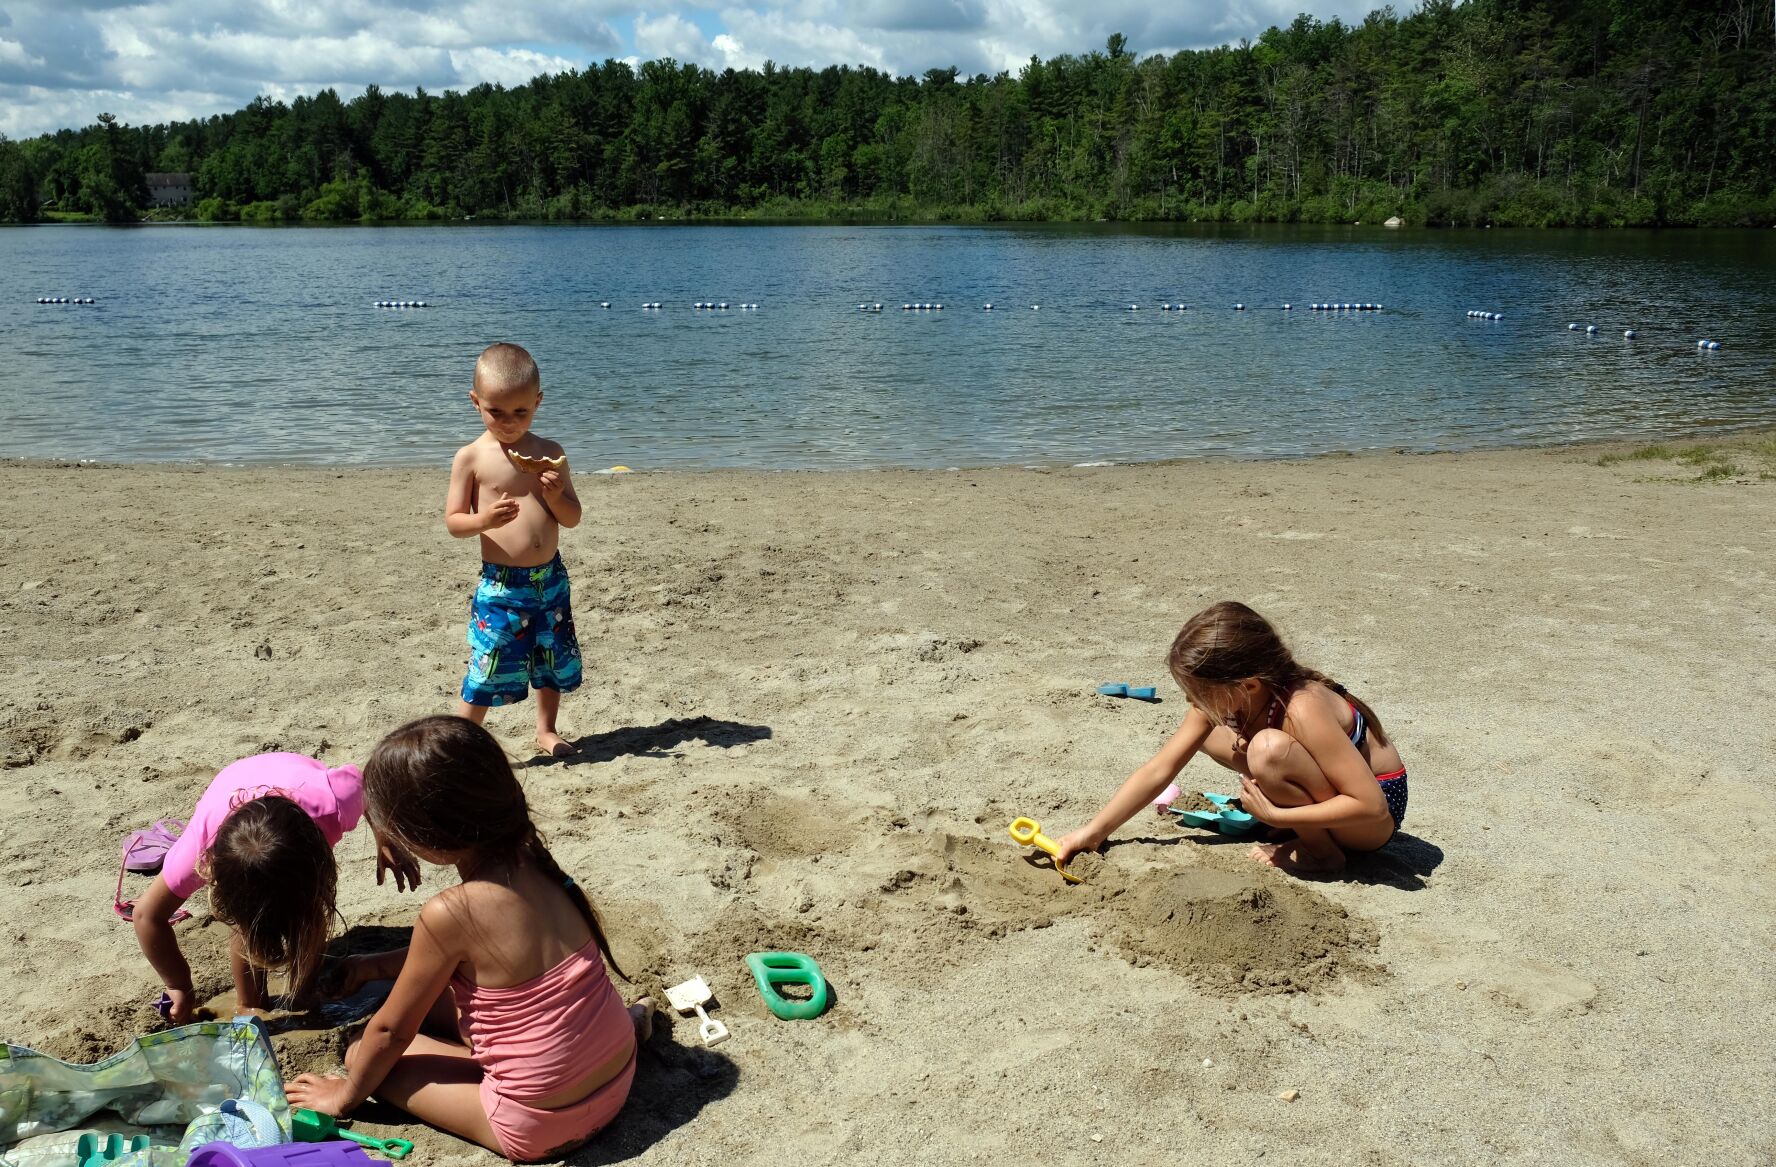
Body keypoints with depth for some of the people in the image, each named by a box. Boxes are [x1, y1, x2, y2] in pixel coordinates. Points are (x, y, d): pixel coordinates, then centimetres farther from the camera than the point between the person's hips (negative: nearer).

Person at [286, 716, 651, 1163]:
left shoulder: (450, 911, -23)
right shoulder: (532, 867, -3)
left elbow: (390, 1031, -6)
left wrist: (346, 1095, 12)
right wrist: (377, 966, 25)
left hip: (541, 1125, -7)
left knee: (363, 1052, 8)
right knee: (431, 997, 26)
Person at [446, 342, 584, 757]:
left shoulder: (549, 454, 2)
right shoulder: (471, 458, -6)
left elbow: (573, 518, 5)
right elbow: (453, 521, -6)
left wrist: (556, 495, -16)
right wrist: (483, 519, -26)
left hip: (550, 579, 4)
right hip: (501, 584, -4)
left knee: (554, 660, 17)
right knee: (487, 666, -5)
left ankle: (547, 730, 36)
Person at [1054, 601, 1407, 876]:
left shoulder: (1302, 710, -34)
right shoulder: (1221, 697, -12)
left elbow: (1371, 804, -33)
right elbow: (1159, 769, -7)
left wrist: (1276, 816, -31)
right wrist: (1094, 832, -11)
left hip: (1379, 815, -8)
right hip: (1334, 782, 8)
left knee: (1268, 748, -34)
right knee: (1204, 733, 5)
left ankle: (1321, 850, -9)